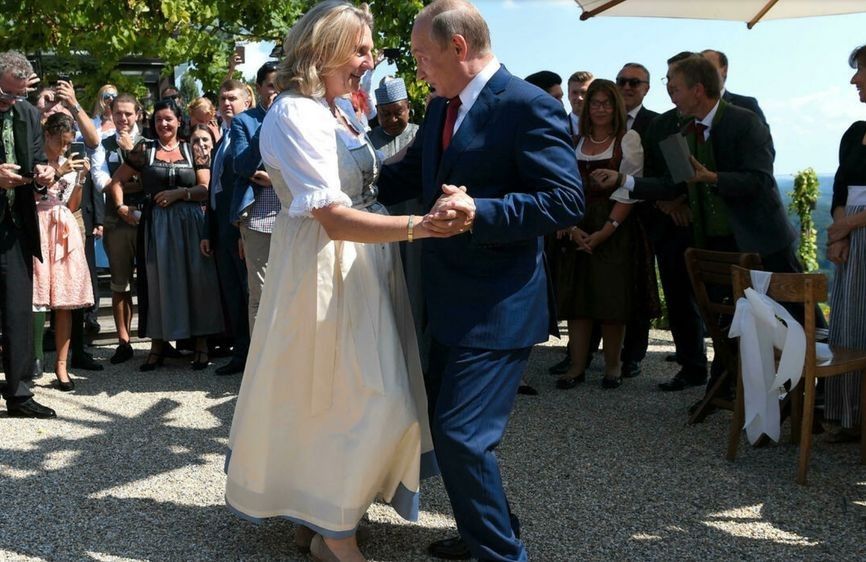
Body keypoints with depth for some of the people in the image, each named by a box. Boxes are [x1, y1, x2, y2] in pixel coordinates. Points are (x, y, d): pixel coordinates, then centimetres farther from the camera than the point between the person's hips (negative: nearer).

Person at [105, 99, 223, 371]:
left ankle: (200, 342, 8)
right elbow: (116, 181, 11)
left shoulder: (192, 151, 7)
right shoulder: (143, 150, 6)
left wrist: (180, 193, -11)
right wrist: (120, 208, -1)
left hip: (189, 224, 0)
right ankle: (158, 344, 11)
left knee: (194, 280, 0)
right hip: (155, 224, 0)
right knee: (157, 281, 2)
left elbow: (206, 189, 2)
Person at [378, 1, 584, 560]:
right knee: (445, 424, 18)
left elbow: (567, 201, -21)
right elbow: (406, 178, 20)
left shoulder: (530, 106, -15)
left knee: (462, 435, -10)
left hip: (499, 306, -9)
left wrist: (479, 212, -29)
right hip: (450, 301, 9)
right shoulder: (440, 108, 11)